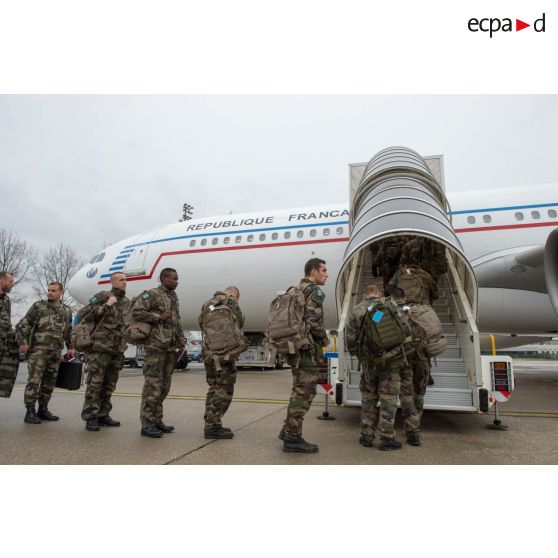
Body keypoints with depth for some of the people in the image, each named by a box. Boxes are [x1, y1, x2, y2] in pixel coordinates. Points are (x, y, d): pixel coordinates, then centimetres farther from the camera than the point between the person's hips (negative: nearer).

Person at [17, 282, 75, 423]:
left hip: (56, 352, 4)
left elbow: (68, 332, 22)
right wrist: (23, 342, -10)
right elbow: (23, 324, 0)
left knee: (49, 382, 9)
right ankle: (30, 412, 2)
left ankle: (43, 410, 19)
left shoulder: (67, 310, 14)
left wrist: (70, 347, 16)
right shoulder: (39, 306, 3)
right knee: (34, 380, -6)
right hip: (38, 349, -4)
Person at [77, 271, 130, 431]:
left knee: (109, 385, 11)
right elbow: (82, 314, -12)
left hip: (117, 350, 6)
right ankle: (90, 417, 6)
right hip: (99, 348, -6)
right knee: (95, 384, -2)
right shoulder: (103, 296, -4)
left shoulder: (126, 302, 14)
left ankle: (103, 415, 21)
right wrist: (106, 306, -18)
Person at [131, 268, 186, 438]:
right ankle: (147, 424, 3)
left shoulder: (173, 297, 18)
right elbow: (136, 312, -16)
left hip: (170, 348, 8)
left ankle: (157, 420, 21)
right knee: (153, 386, -5)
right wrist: (159, 317, -15)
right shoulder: (152, 294, -6)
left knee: (164, 387, 12)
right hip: (155, 346, -8)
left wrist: (181, 340, 10)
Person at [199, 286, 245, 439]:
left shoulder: (208, 303, 18)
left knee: (214, 388, 13)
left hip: (208, 352, 8)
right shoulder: (231, 302, -4)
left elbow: (200, 322, 18)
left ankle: (210, 425, 16)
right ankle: (212, 427, -4)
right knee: (225, 390, -3)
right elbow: (239, 323, -5)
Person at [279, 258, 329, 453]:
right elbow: (313, 322, -22)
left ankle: (288, 430, 25)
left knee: (300, 390, 19)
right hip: (308, 348, -9)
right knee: (304, 392, -2)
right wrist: (325, 339, -5)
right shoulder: (315, 290, -10)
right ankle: (292, 438, 5)